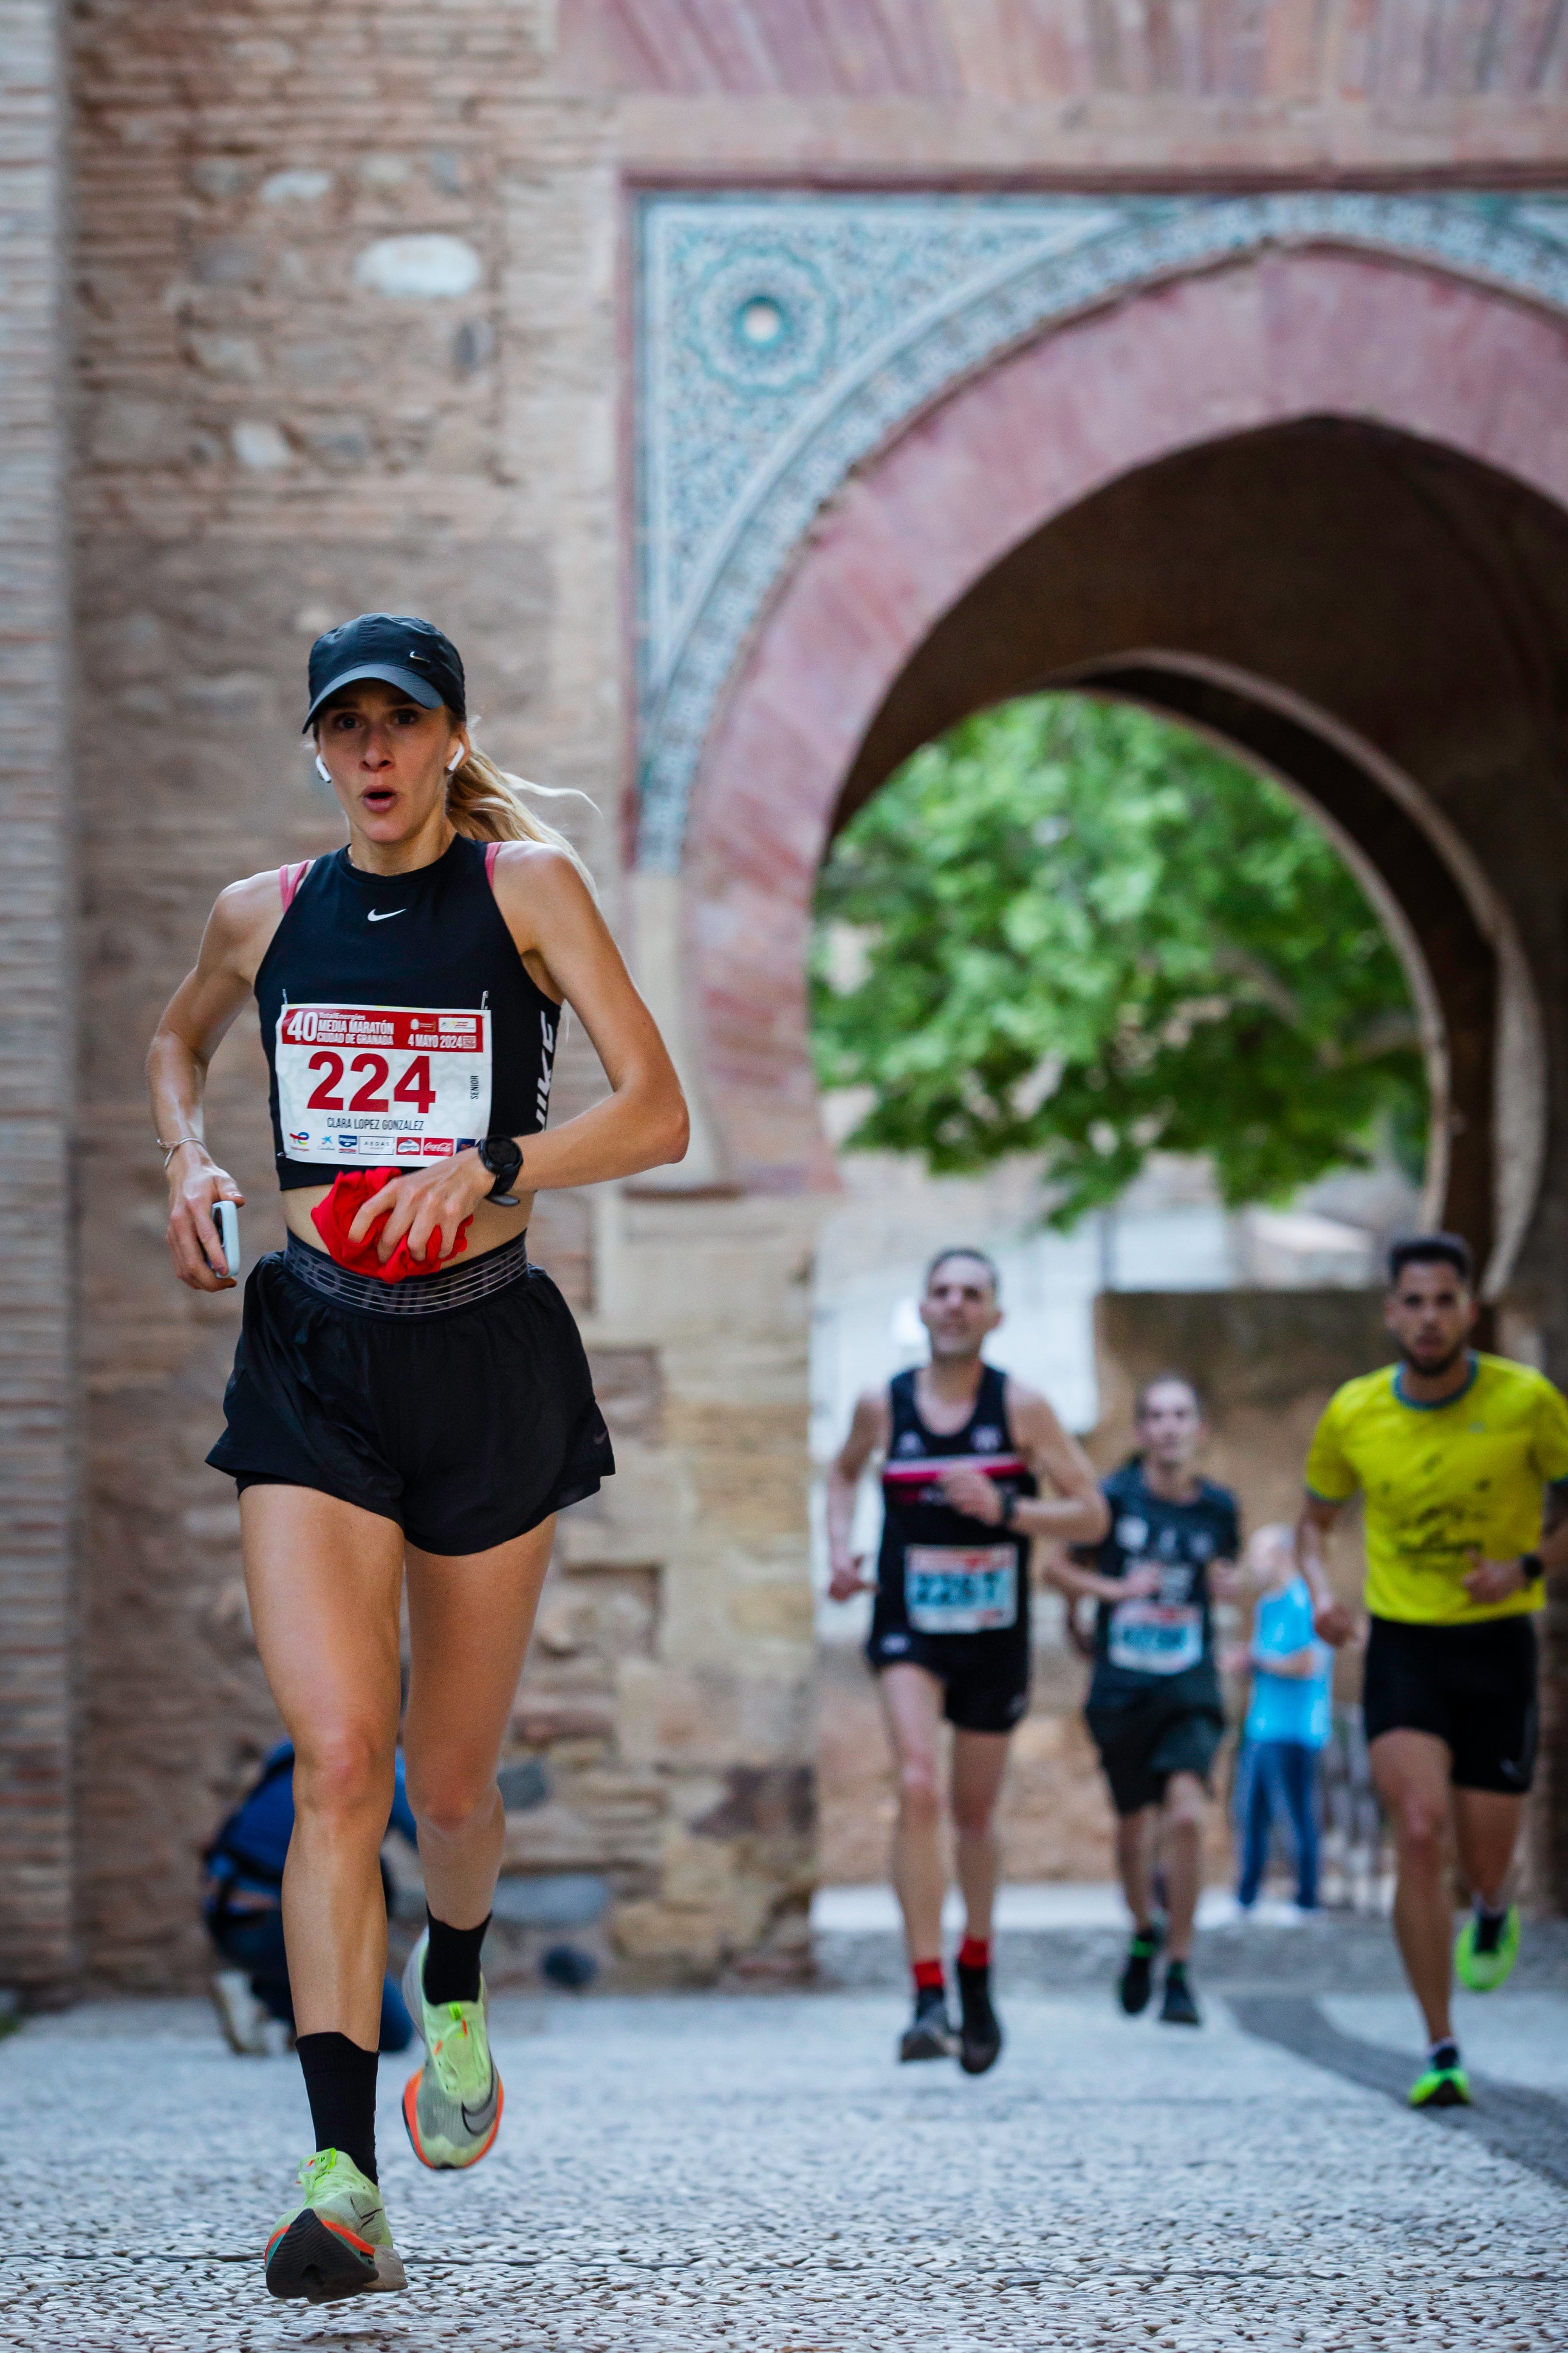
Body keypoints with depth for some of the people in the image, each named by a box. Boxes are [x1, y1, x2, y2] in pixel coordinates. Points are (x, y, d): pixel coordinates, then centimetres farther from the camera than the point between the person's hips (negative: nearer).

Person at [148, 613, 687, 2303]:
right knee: (337, 1757, -15)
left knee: (448, 1785, 9)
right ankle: (341, 2177, -19)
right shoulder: (264, 915, 7)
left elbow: (655, 1111, -8)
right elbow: (176, 1039, 29)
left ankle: (453, 1989, 45)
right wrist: (189, 1161, 8)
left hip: (489, 1357, -1)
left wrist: (488, 1172, -23)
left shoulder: (526, 884, -2)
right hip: (314, 1359, 1)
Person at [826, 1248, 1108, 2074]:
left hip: (994, 1635, 1)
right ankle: (927, 1998, -24)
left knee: (974, 1813, 15)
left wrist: (1003, 1509, -21)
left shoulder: (1020, 1406, -7)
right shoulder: (883, 1406, -3)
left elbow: (1091, 1515, -7)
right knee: (917, 1788, -23)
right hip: (908, 1630, -1)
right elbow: (844, 1470, 20)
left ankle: (976, 1977, 40)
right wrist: (840, 1546, 4)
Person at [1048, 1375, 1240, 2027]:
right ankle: (1143, 1935, 42)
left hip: (1189, 1687, 0)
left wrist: (1228, 1586, -2)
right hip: (1121, 1689, 0)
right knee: (1135, 1826, 11)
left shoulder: (1218, 1508, 2)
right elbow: (1059, 1568, 4)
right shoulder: (1114, 1498, -5)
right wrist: (1116, 1588, -12)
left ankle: (1180, 1972, -10)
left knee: (1186, 1813, -20)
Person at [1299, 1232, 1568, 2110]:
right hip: (1403, 1647, 0)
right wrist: (1321, 1591, -6)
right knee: (1420, 1833, -18)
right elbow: (1316, 1517, 13)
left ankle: (1495, 1917, 47)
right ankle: (1442, 2054, -11)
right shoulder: (1354, 1414, -4)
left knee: (1485, 1859, 5)